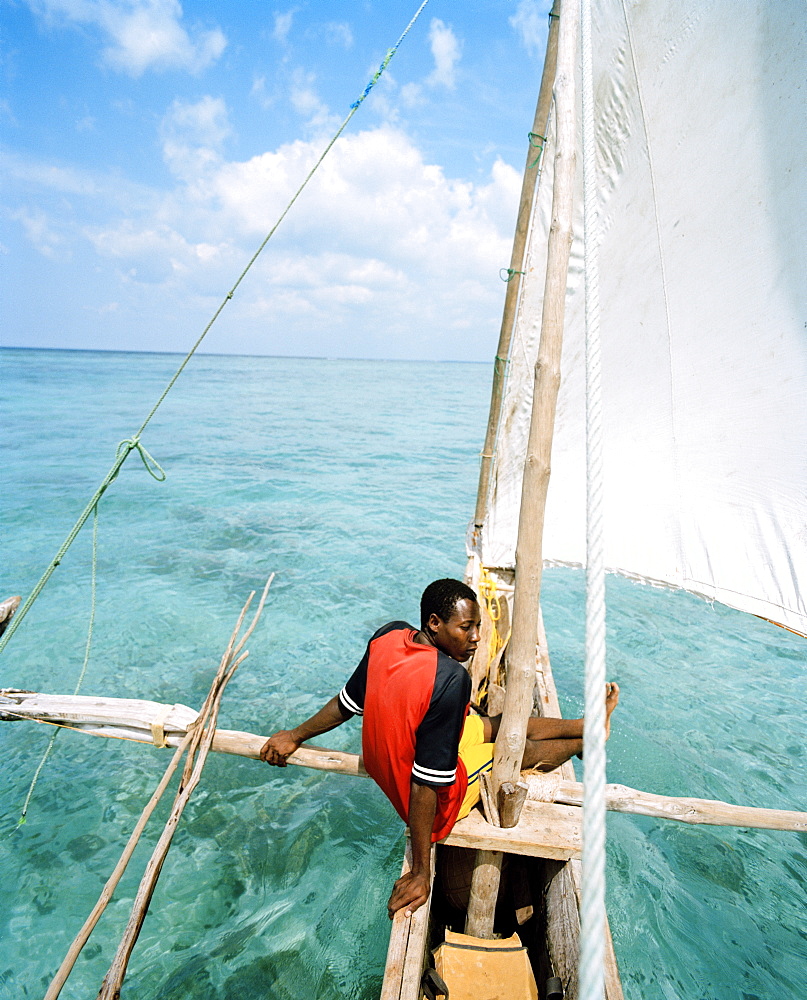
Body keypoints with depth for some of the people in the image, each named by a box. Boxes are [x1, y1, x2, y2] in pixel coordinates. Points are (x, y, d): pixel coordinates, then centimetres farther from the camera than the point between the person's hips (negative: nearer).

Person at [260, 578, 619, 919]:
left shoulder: (388, 636, -16)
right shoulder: (450, 679, -38)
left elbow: (346, 705, -4)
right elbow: (425, 787, -33)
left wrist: (294, 735, 12)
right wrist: (420, 873, -22)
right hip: (441, 797, -6)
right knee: (525, 749, 14)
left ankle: (588, 724, 42)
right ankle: (589, 739, 44)